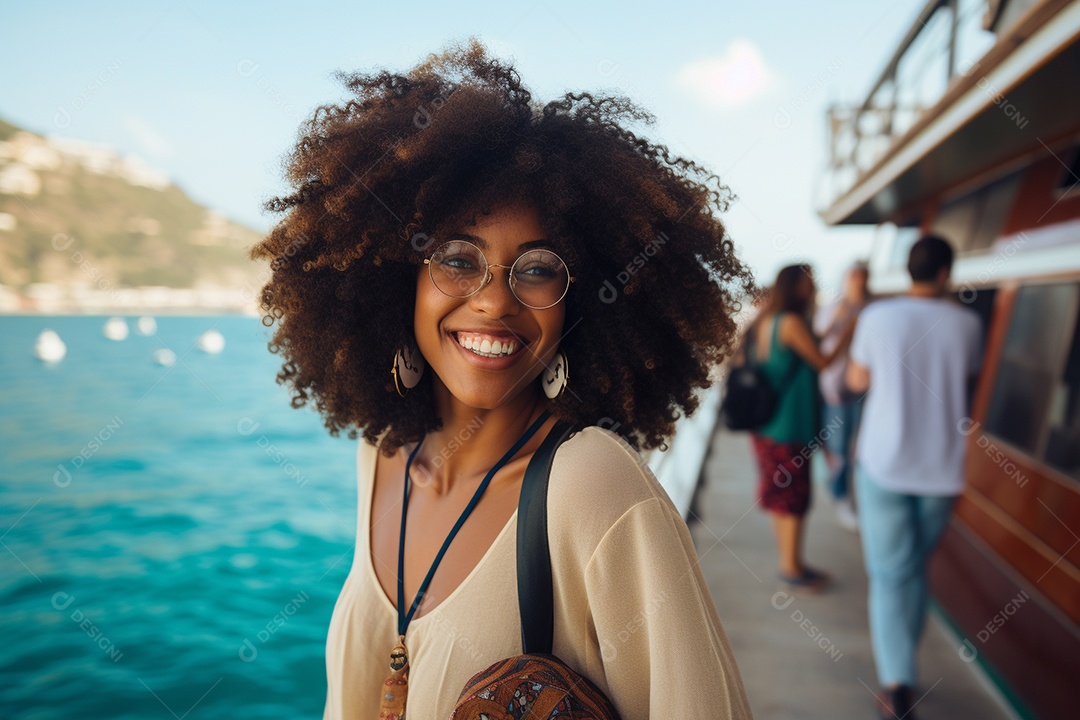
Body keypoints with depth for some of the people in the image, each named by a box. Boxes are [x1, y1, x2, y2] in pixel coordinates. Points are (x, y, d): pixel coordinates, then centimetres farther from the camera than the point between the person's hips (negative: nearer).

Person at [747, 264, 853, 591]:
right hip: (788, 426, -9)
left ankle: (789, 562, 29)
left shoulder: (766, 321, 9)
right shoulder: (792, 322, -17)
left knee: (781, 496, 17)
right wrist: (848, 334, 3)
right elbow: (822, 362, -9)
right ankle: (792, 568, 16)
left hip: (768, 423, 9)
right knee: (793, 497, 3)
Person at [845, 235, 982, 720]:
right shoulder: (966, 323, -4)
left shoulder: (878, 316, -8)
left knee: (890, 574, 4)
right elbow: (965, 382, 11)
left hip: (884, 464, -2)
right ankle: (899, 653, 34)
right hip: (942, 468, 2)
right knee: (917, 568, 20)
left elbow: (857, 382, 3)